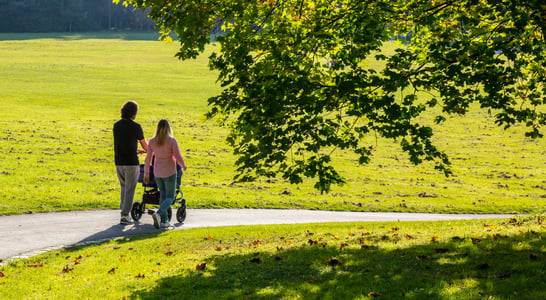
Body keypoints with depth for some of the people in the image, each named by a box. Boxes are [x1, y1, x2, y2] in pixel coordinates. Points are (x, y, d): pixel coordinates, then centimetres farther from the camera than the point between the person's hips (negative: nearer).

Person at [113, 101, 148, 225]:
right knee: (130, 189, 1)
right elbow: (144, 145, 1)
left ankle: (124, 210, 18)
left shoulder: (116, 125, 6)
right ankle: (125, 216, -1)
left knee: (124, 187, 20)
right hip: (131, 162, -5)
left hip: (119, 162, 5)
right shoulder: (135, 126, -10)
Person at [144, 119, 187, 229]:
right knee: (170, 197, 5)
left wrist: (146, 174, 10)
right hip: (169, 172, -4)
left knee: (163, 195, 17)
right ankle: (158, 213, -20)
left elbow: (148, 159, 1)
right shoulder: (172, 141, -12)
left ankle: (164, 220, 13)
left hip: (157, 173, 4)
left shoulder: (152, 141, -1)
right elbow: (178, 157, -12)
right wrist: (183, 166, 7)